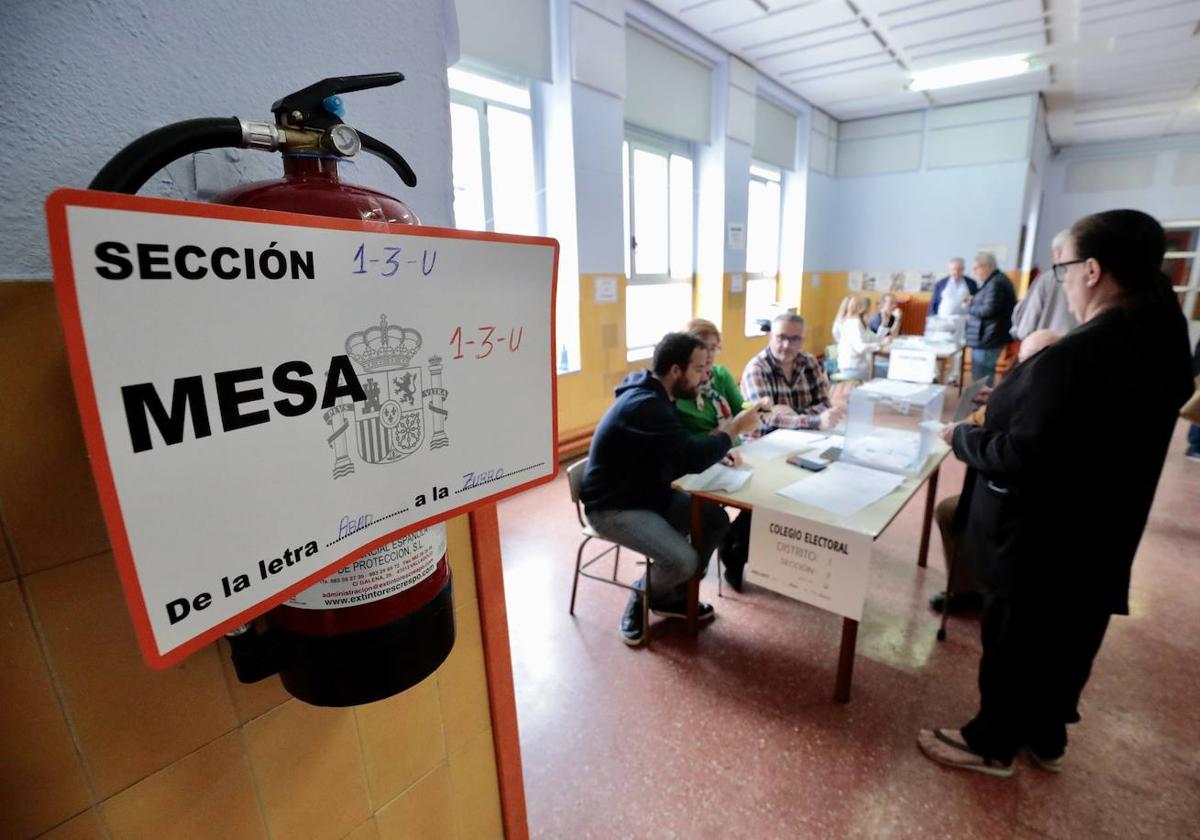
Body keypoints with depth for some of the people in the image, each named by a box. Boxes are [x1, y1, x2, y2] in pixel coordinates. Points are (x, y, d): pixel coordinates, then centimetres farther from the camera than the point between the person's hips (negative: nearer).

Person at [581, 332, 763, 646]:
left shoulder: (656, 398, 5)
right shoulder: (645, 406, -28)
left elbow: (682, 453, 12)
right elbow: (693, 458, -31)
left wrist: (717, 446, -8)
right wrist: (735, 429, -15)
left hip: (649, 493, 10)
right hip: (613, 508, -10)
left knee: (716, 519, -1)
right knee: (684, 561, -24)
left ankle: (673, 597, 16)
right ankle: (641, 598, 9)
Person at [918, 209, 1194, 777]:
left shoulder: (1075, 356, -28)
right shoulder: (1163, 346, 1)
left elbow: (1021, 460, -27)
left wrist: (963, 438, -11)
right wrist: (1018, 397, 9)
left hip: (1039, 541, -8)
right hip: (1101, 537, 8)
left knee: (1014, 643, 12)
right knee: (1067, 642, 24)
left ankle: (992, 744, 34)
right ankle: (1046, 738, 45)